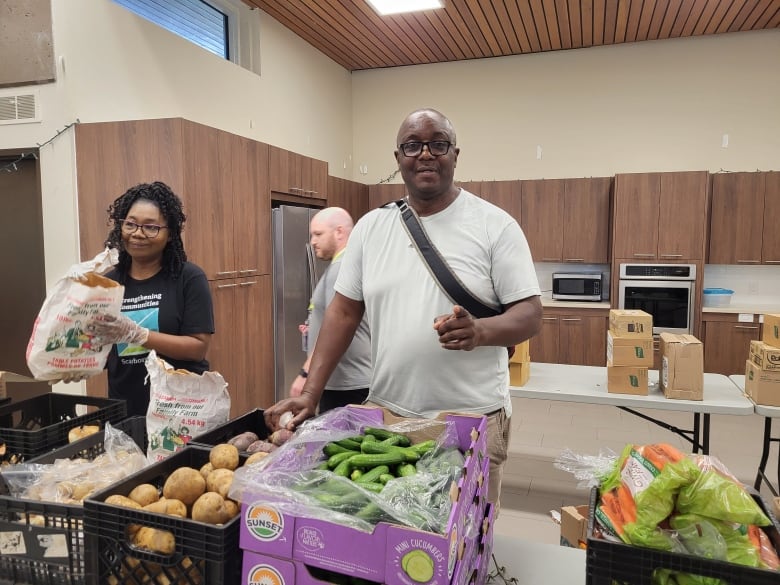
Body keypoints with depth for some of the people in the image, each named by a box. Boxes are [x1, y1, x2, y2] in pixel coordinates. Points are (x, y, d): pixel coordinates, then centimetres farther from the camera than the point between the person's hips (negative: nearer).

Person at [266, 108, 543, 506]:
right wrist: (310, 393, 0)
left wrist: (481, 331, -27)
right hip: (385, 413, 3)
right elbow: (343, 312, 7)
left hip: (473, 420, -2)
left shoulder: (495, 225, -5)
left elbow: (530, 315, -6)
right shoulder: (371, 226, 5)